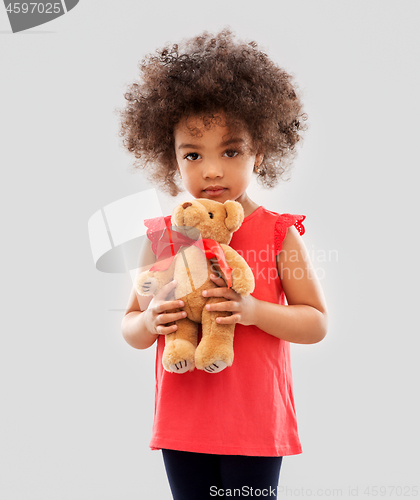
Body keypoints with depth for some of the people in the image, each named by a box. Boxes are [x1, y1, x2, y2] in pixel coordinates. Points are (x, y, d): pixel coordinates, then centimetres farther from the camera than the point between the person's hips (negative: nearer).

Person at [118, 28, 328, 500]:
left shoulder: (278, 233, -6)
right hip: (182, 424, 2)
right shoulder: (163, 236, 0)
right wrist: (149, 322, -16)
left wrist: (253, 311, -21)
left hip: (256, 423, -2)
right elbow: (129, 327, 7)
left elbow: (317, 323, -6)